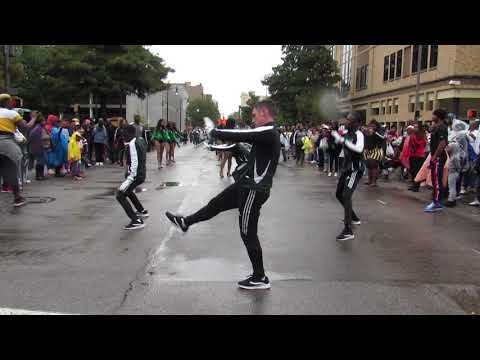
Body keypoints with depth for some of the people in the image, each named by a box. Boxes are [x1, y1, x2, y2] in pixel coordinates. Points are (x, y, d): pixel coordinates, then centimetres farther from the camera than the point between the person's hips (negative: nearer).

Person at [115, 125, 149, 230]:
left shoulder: (132, 144, -19)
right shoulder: (141, 140, 8)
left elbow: (134, 162, -24)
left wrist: (131, 177, -24)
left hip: (136, 174, -10)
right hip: (142, 173, 10)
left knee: (120, 195, -9)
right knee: (128, 190, 32)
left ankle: (137, 221, -16)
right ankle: (142, 211, 44)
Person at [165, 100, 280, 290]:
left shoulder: (268, 132, -20)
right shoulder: (267, 133, 12)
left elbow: (240, 135, -21)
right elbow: (245, 137, 10)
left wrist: (216, 132, -5)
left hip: (254, 190, -9)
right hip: (247, 184, 10)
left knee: (248, 233, 1)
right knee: (216, 203, 22)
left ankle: (260, 278, 14)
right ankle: (185, 222, 41)